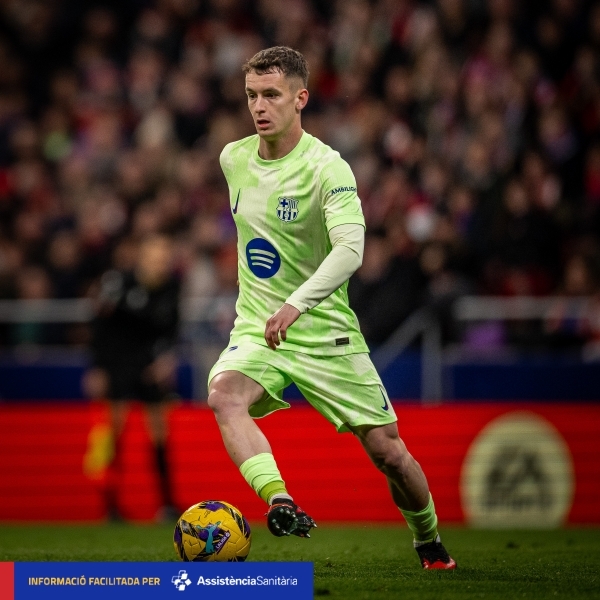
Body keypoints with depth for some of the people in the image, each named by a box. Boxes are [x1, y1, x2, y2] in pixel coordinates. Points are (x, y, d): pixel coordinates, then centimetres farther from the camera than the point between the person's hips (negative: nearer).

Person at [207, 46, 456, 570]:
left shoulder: (327, 167, -16)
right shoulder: (233, 159, 3)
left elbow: (350, 249, -31)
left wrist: (297, 303, -45)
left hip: (327, 334, -3)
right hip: (256, 331, 3)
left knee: (387, 450, 0)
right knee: (224, 394, -31)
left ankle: (429, 542, 27)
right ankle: (279, 503, -44)